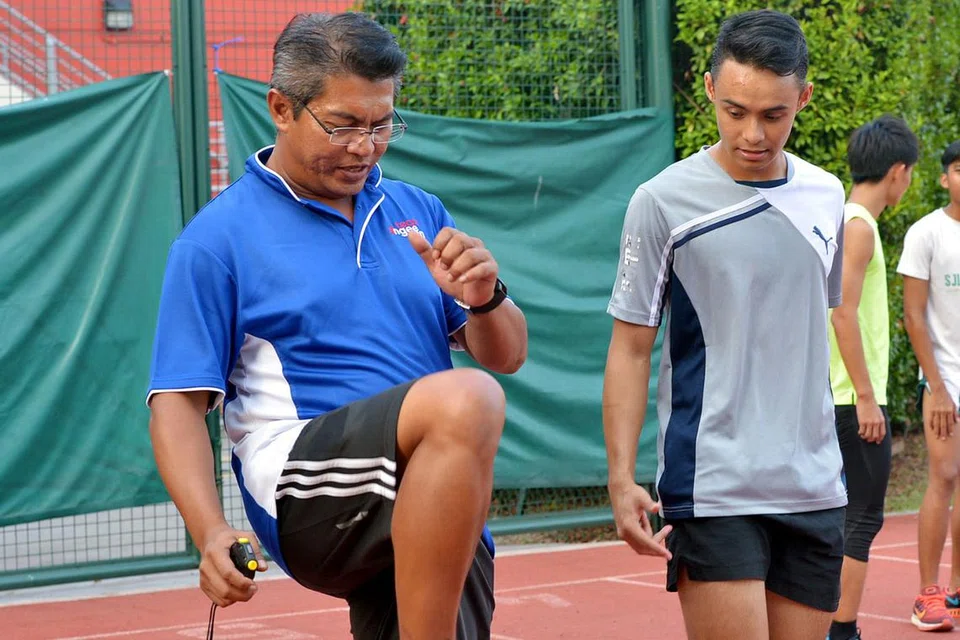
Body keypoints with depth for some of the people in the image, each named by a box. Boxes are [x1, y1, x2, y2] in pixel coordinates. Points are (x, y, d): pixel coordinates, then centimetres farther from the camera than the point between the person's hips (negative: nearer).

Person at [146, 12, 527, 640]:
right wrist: (211, 531, -17)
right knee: (465, 399, -31)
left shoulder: (420, 212, 16)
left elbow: (506, 356, 17)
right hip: (305, 495, -6)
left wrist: (484, 300, -6)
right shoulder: (217, 239, 2)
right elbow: (178, 401, -2)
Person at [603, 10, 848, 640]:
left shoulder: (827, 197, 8)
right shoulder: (664, 202, -6)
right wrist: (622, 478, -11)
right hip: (711, 490, -5)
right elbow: (630, 350, -3)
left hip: (815, 489, 5)